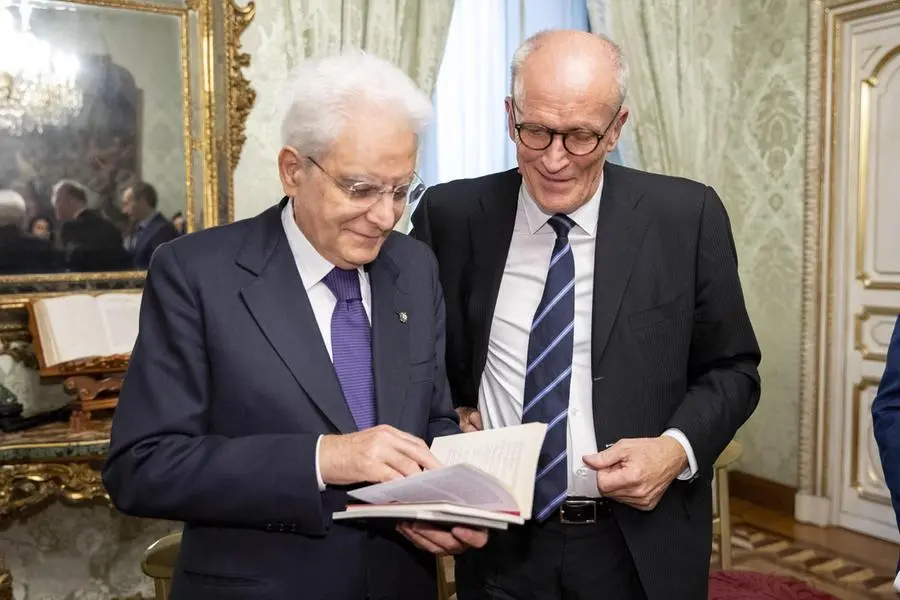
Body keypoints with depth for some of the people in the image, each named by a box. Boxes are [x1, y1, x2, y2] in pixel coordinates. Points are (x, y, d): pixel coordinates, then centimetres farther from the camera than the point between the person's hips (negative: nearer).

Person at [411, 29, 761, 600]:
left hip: (641, 548, 0)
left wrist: (679, 447, -15)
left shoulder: (687, 216, -8)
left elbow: (732, 369, 0)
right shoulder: (452, 215, -6)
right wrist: (447, 414, -9)